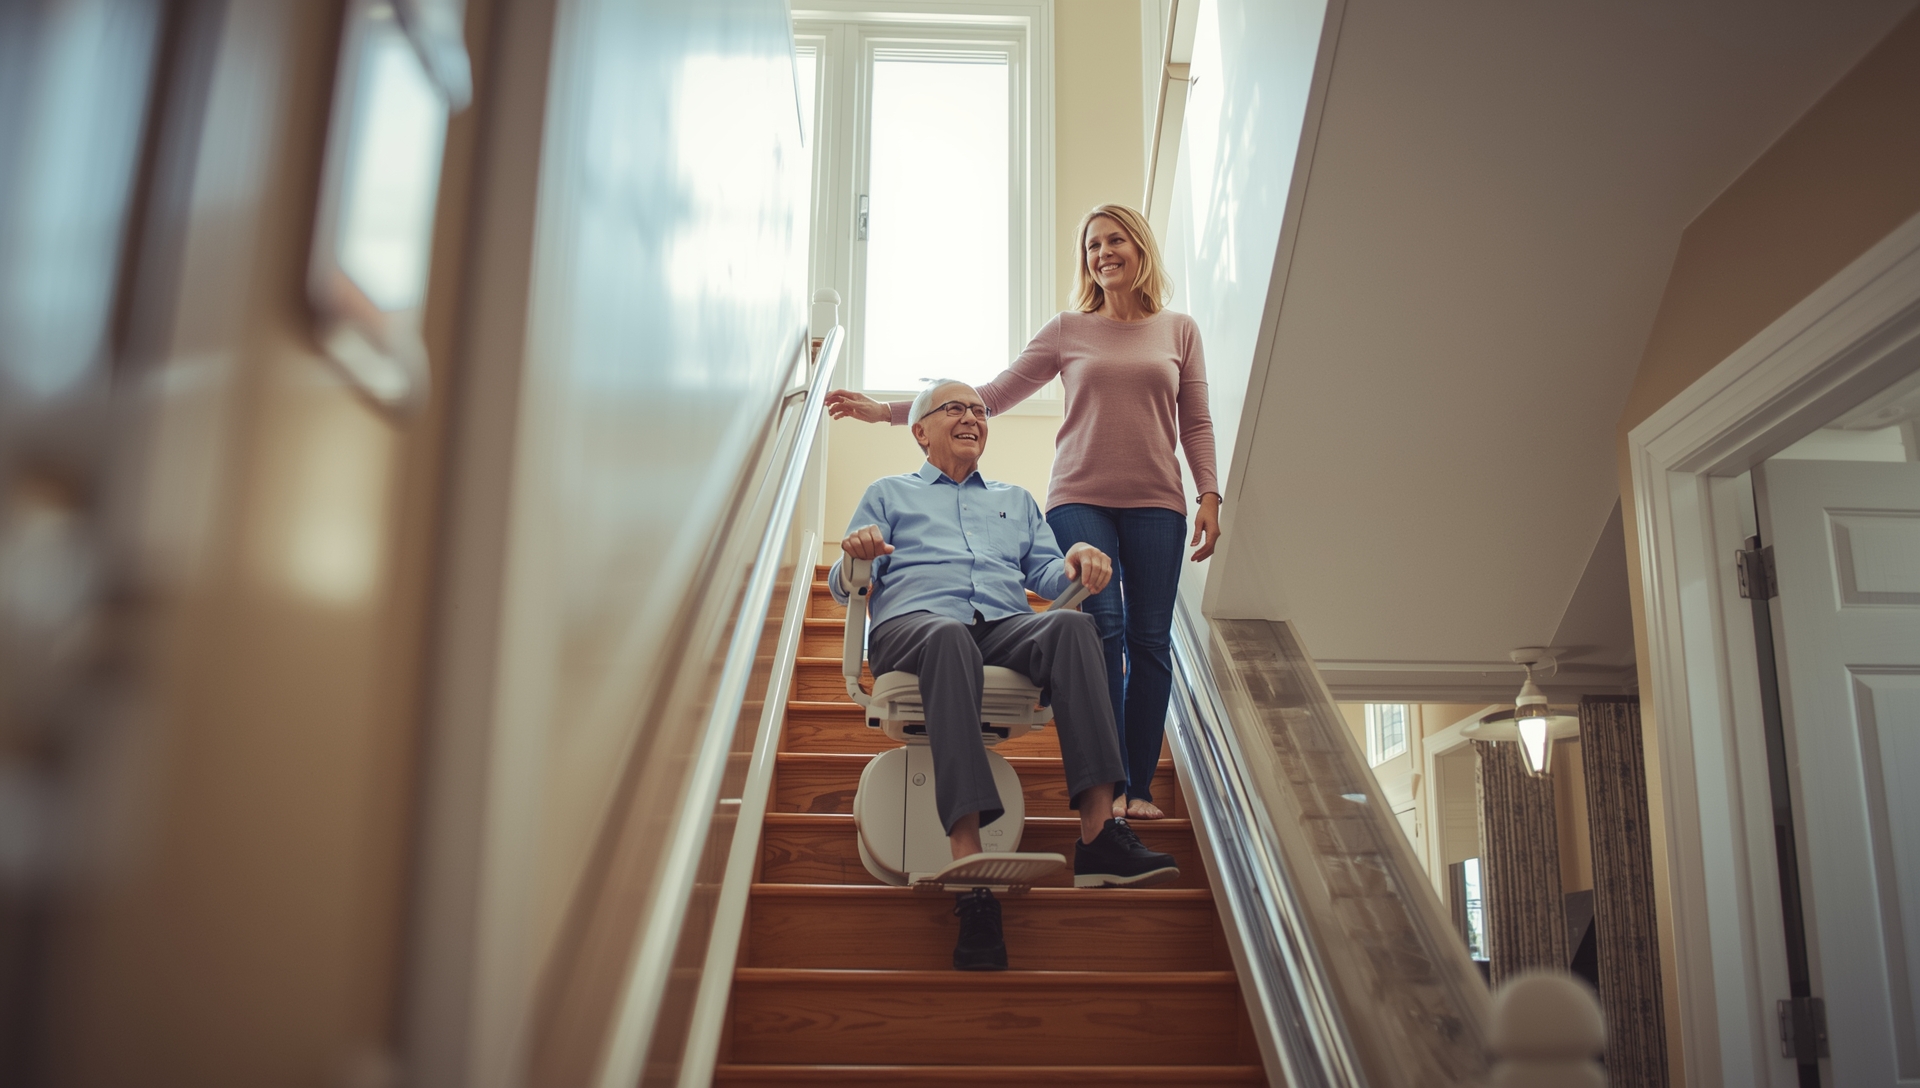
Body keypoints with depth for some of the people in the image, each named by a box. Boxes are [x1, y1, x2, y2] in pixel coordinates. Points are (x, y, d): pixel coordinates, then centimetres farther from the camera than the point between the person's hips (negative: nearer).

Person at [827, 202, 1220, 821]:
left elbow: (1196, 424, 14)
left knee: (1149, 639, -4)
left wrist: (1209, 497, 0)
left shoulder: (1179, 331, 14)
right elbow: (991, 396, 9)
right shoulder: (1067, 330, 11)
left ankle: (1139, 787, 0)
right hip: (1081, 498, -1)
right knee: (1104, 627, -15)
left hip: (1155, 503, 1)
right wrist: (886, 411, 4)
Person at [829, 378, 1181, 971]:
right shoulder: (888, 493, 29)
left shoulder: (1016, 500, 37)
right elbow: (842, 588, 17)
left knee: (1072, 625, -34)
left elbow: (1048, 578, 23)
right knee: (950, 637, -42)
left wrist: (1078, 559, -1)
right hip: (913, 623, -3)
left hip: (1007, 626, 3)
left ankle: (1098, 832, -44)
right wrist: (854, 554, -7)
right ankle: (970, 866, -55)